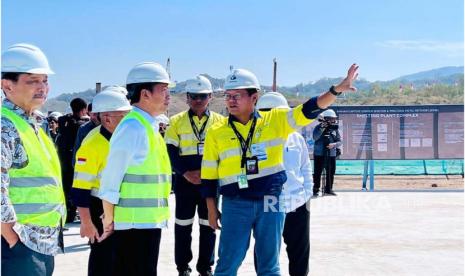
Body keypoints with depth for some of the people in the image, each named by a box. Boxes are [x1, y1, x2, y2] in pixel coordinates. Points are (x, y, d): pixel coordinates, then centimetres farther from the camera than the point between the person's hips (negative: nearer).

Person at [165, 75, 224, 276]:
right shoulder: (177, 121, 2)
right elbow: (171, 152, -2)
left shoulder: (220, 122, 3)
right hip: (185, 181, 0)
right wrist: (186, 173, -16)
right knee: (183, 225, 8)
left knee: (208, 225, 8)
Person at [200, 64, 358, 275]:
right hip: (235, 205, 0)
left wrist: (337, 89, -20)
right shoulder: (216, 133, 0)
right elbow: (209, 175, 5)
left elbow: (308, 111, -8)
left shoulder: (275, 121, 0)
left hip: (270, 203, 1)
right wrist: (212, 210, 4)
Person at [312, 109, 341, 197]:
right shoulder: (318, 127, -3)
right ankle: (315, 190, 2)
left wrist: (334, 144, -16)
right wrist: (322, 128, -23)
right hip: (319, 154, -4)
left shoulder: (335, 128, 7)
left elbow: (339, 142, 5)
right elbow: (315, 138, -18)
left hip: (331, 154, 4)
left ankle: (328, 189, 20)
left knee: (331, 172, 8)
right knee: (317, 172, -3)